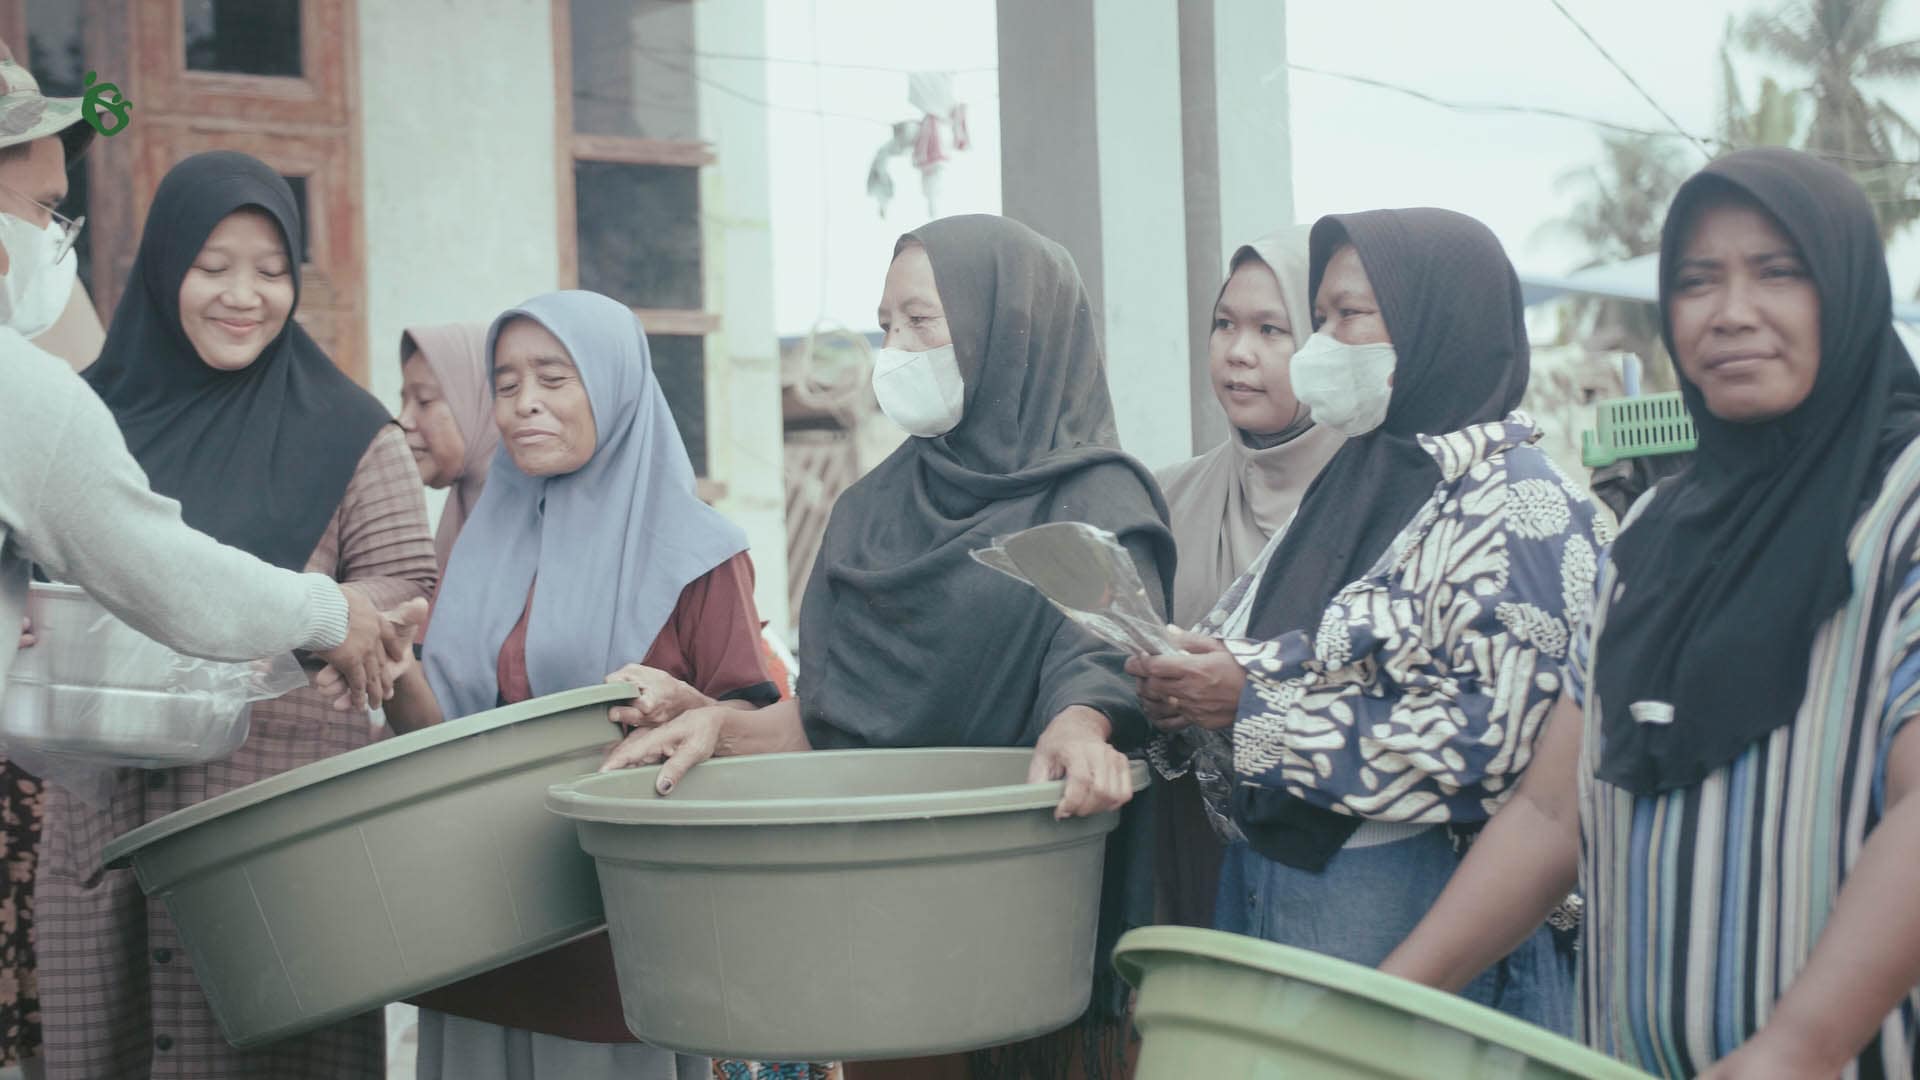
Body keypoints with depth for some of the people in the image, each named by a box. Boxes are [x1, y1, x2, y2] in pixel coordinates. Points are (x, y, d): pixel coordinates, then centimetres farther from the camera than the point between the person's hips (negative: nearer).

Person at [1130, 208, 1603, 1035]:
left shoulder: (1519, 506, -11)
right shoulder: (1354, 479, 14)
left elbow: (1492, 737, -22)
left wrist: (1255, 702, -18)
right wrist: (1189, 681, -2)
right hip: (1264, 876, 8)